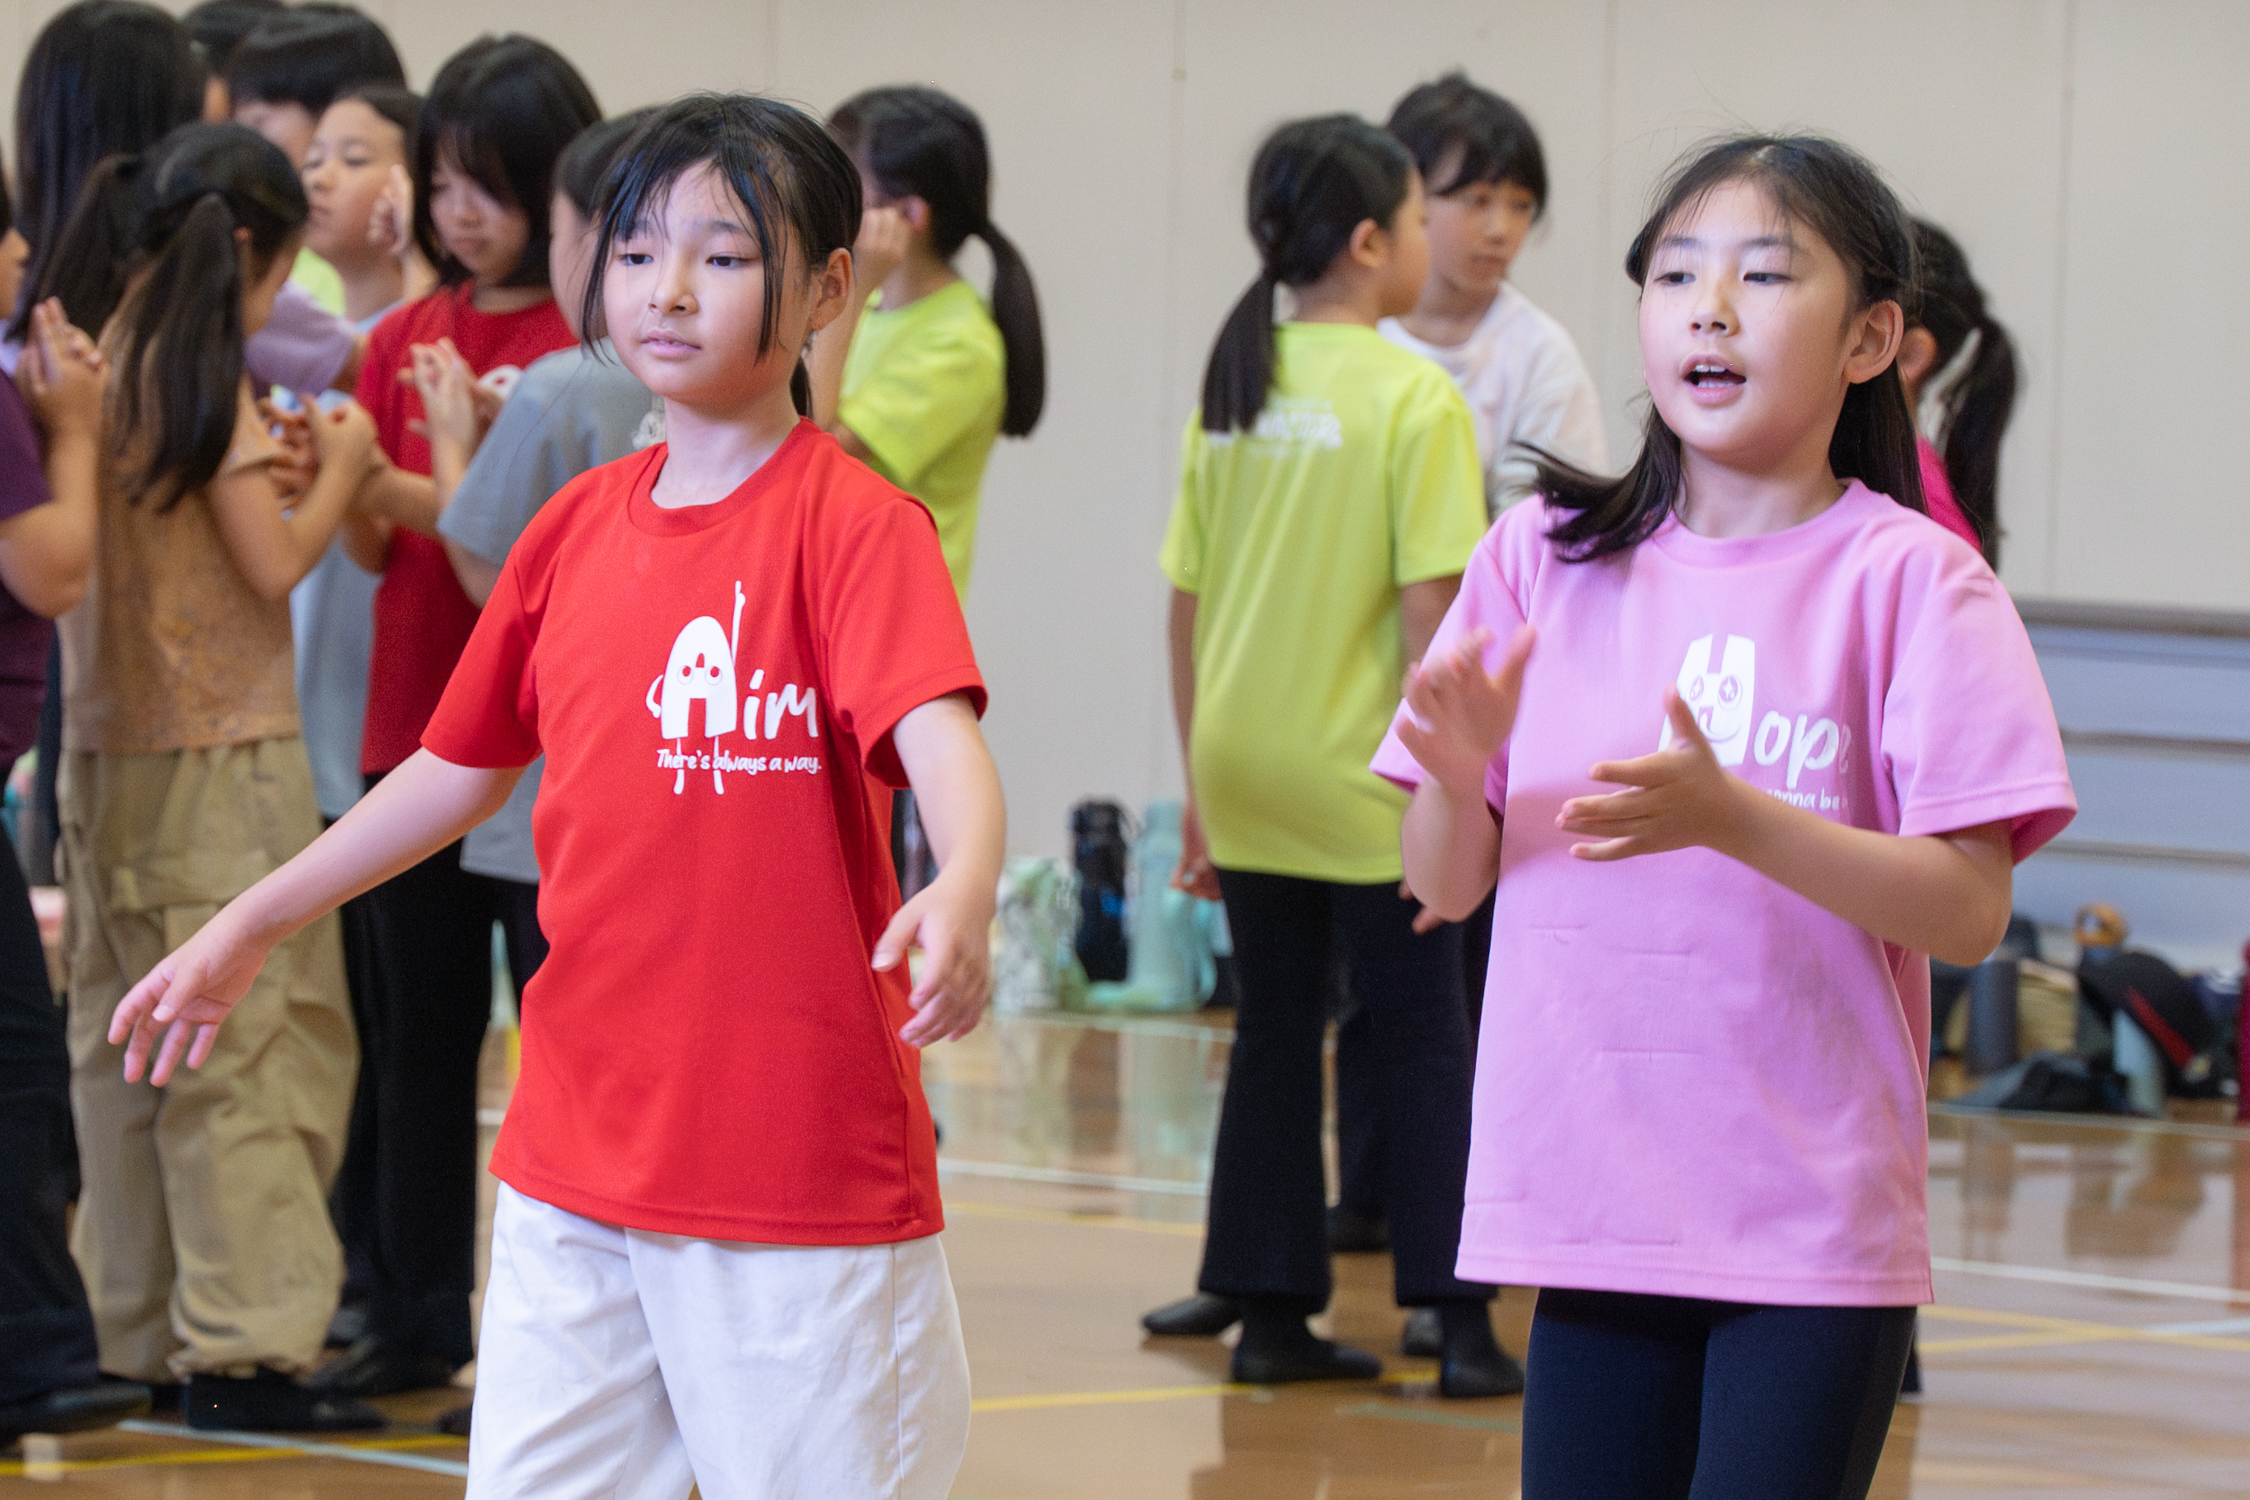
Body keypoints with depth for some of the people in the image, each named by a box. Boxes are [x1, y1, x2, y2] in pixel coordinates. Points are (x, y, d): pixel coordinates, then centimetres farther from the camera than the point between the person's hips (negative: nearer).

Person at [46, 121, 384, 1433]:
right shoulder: (203, 379, -12)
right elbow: (275, 566, -13)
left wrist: (259, 468, 16)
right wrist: (337, 471, 3)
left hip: (104, 756, 7)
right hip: (221, 757, -7)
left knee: (127, 1053, 11)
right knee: (255, 1049, -3)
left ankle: (139, 1337, 15)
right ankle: (247, 1347, -6)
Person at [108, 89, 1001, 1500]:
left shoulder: (853, 524, -9)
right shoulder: (576, 526, 10)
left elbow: (940, 738, -25)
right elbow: (463, 766, 21)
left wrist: (962, 895, -46)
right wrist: (247, 926, 24)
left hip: (803, 1160, -6)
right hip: (574, 1156, 6)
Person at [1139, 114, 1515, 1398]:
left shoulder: (1232, 388, 5)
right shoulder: (1416, 400, -11)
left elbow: (1187, 604, 8)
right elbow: (1427, 611, -16)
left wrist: (1201, 784, 15)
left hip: (1246, 765, 5)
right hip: (1361, 776, -5)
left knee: (1276, 1036, 12)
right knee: (1429, 1043, 3)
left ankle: (1272, 1313, 11)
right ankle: (1463, 1325, 0)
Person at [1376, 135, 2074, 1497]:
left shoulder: (1908, 579, -4)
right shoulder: (1544, 559, 7)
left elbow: (1968, 911, -10)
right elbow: (1448, 886, 8)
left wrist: (1730, 817, -23)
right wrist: (1456, 771, -14)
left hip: (1812, 1220, -3)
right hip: (1591, 1202, 3)